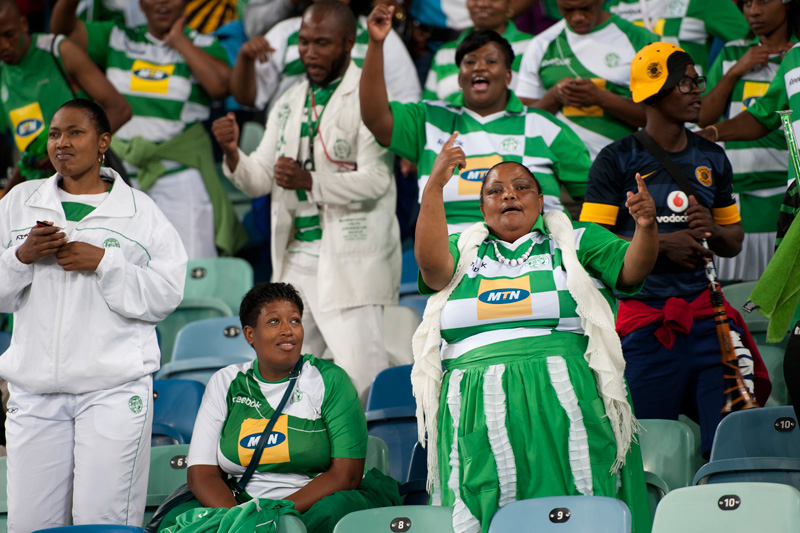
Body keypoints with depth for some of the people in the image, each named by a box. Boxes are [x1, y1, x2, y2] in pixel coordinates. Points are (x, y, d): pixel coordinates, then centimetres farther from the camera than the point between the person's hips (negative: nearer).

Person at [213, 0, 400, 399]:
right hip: (296, 257, 7)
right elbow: (259, 180, 12)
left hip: (351, 260, -7)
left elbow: (375, 180, -15)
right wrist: (233, 153, -9)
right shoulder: (289, 105, 16)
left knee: (359, 376, -12)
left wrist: (311, 182, -28)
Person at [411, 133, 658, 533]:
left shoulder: (574, 241, 17)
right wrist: (434, 187, -10)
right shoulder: (465, 251, 20)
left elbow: (631, 270, 4)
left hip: (562, 407, -1)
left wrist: (646, 227, -16)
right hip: (480, 410, 1)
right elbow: (430, 262, -1)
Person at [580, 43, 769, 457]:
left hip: (706, 313, 4)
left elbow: (734, 242, 21)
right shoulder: (617, 160, 0)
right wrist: (663, 243, -14)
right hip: (644, 320, -4)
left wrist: (711, 230, -2)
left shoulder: (711, 158, 15)